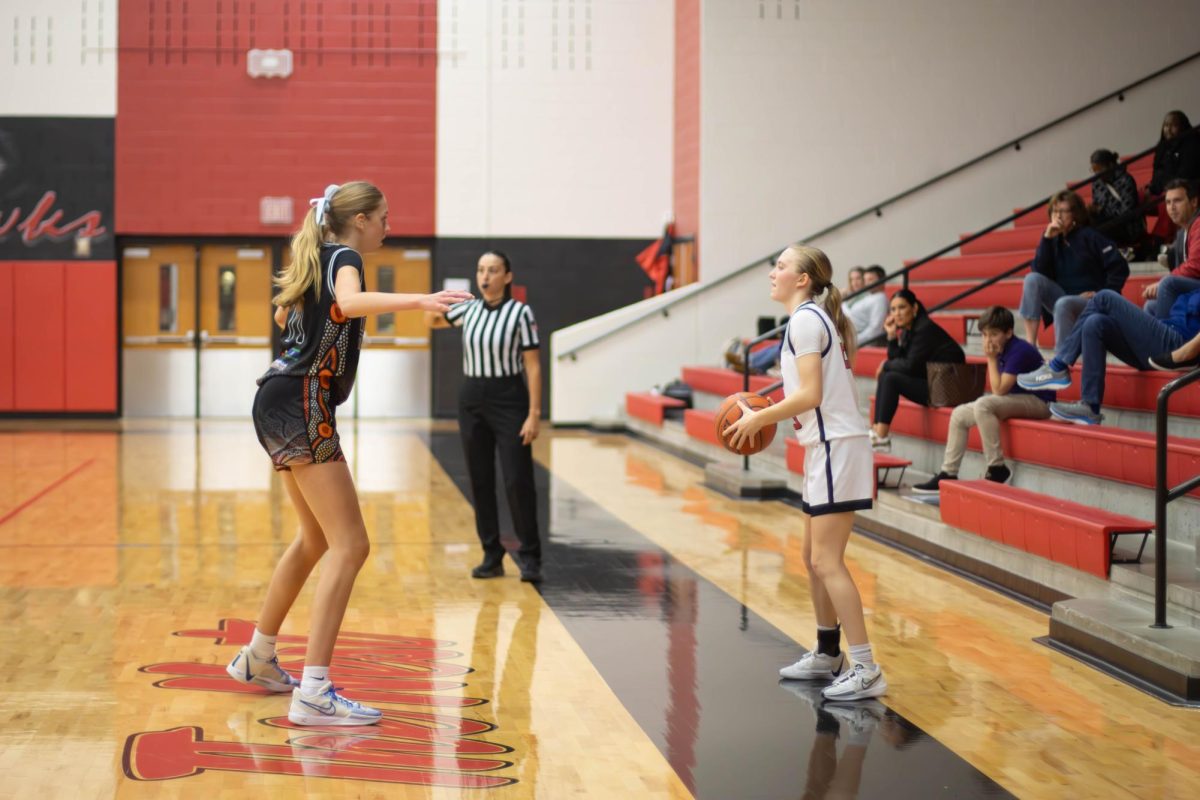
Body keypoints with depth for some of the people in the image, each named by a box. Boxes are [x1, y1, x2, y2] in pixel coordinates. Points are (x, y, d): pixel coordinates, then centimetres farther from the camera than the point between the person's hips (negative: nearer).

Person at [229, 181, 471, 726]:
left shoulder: (315, 261, 18)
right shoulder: (344, 257, -9)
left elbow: (283, 316, 38)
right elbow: (351, 302, -34)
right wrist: (418, 300, -46)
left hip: (281, 405, 10)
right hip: (302, 404, -10)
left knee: (316, 538, 23)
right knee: (350, 545, -13)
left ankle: (257, 658, 35)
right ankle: (314, 693, -20)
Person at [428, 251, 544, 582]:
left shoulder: (520, 312, -7)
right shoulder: (469, 309, 6)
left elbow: (533, 366, -8)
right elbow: (432, 322, 20)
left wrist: (534, 413, -14)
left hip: (508, 401, -5)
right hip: (471, 402, 5)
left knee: (518, 482, -8)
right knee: (480, 482, 6)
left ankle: (530, 557, 2)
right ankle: (492, 556, 14)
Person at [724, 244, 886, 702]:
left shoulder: (805, 319, -13)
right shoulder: (816, 318, 18)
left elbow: (809, 394, -21)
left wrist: (759, 418, -11)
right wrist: (767, 415, 14)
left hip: (836, 448, -11)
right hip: (828, 446, 11)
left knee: (826, 561, -12)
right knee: (815, 557, 17)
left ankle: (866, 671, -12)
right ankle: (827, 656, 28)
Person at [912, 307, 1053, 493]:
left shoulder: (1019, 351, -19)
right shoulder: (1002, 351, 7)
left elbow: (999, 390, -20)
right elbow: (999, 391, 9)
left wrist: (992, 359, -16)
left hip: (1037, 401, -10)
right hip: (1017, 399, 10)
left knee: (983, 405, -32)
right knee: (959, 414, 2)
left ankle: (997, 468, -24)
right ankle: (948, 474, 2)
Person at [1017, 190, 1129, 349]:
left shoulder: (1090, 237, -6)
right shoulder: (1053, 240, 8)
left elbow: (1120, 268, -11)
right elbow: (1039, 271, -5)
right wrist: (1047, 239, -11)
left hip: (1091, 301, -5)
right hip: (1062, 297, 5)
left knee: (1063, 304, -37)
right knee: (1032, 279, -18)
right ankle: (1030, 342, -26)